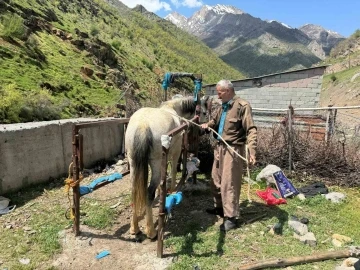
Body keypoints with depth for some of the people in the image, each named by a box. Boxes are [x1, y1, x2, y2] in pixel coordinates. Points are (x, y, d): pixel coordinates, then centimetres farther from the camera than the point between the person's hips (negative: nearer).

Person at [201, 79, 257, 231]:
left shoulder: (242, 106, -14)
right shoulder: (222, 107, 11)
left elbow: (251, 130, -19)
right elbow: (214, 121, 26)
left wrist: (252, 152, -29)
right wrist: (207, 125, 3)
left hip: (233, 149, -9)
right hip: (220, 147, 9)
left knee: (229, 183, -4)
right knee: (216, 180, 18)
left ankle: (231, 217, 9)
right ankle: (220, 207, 36)